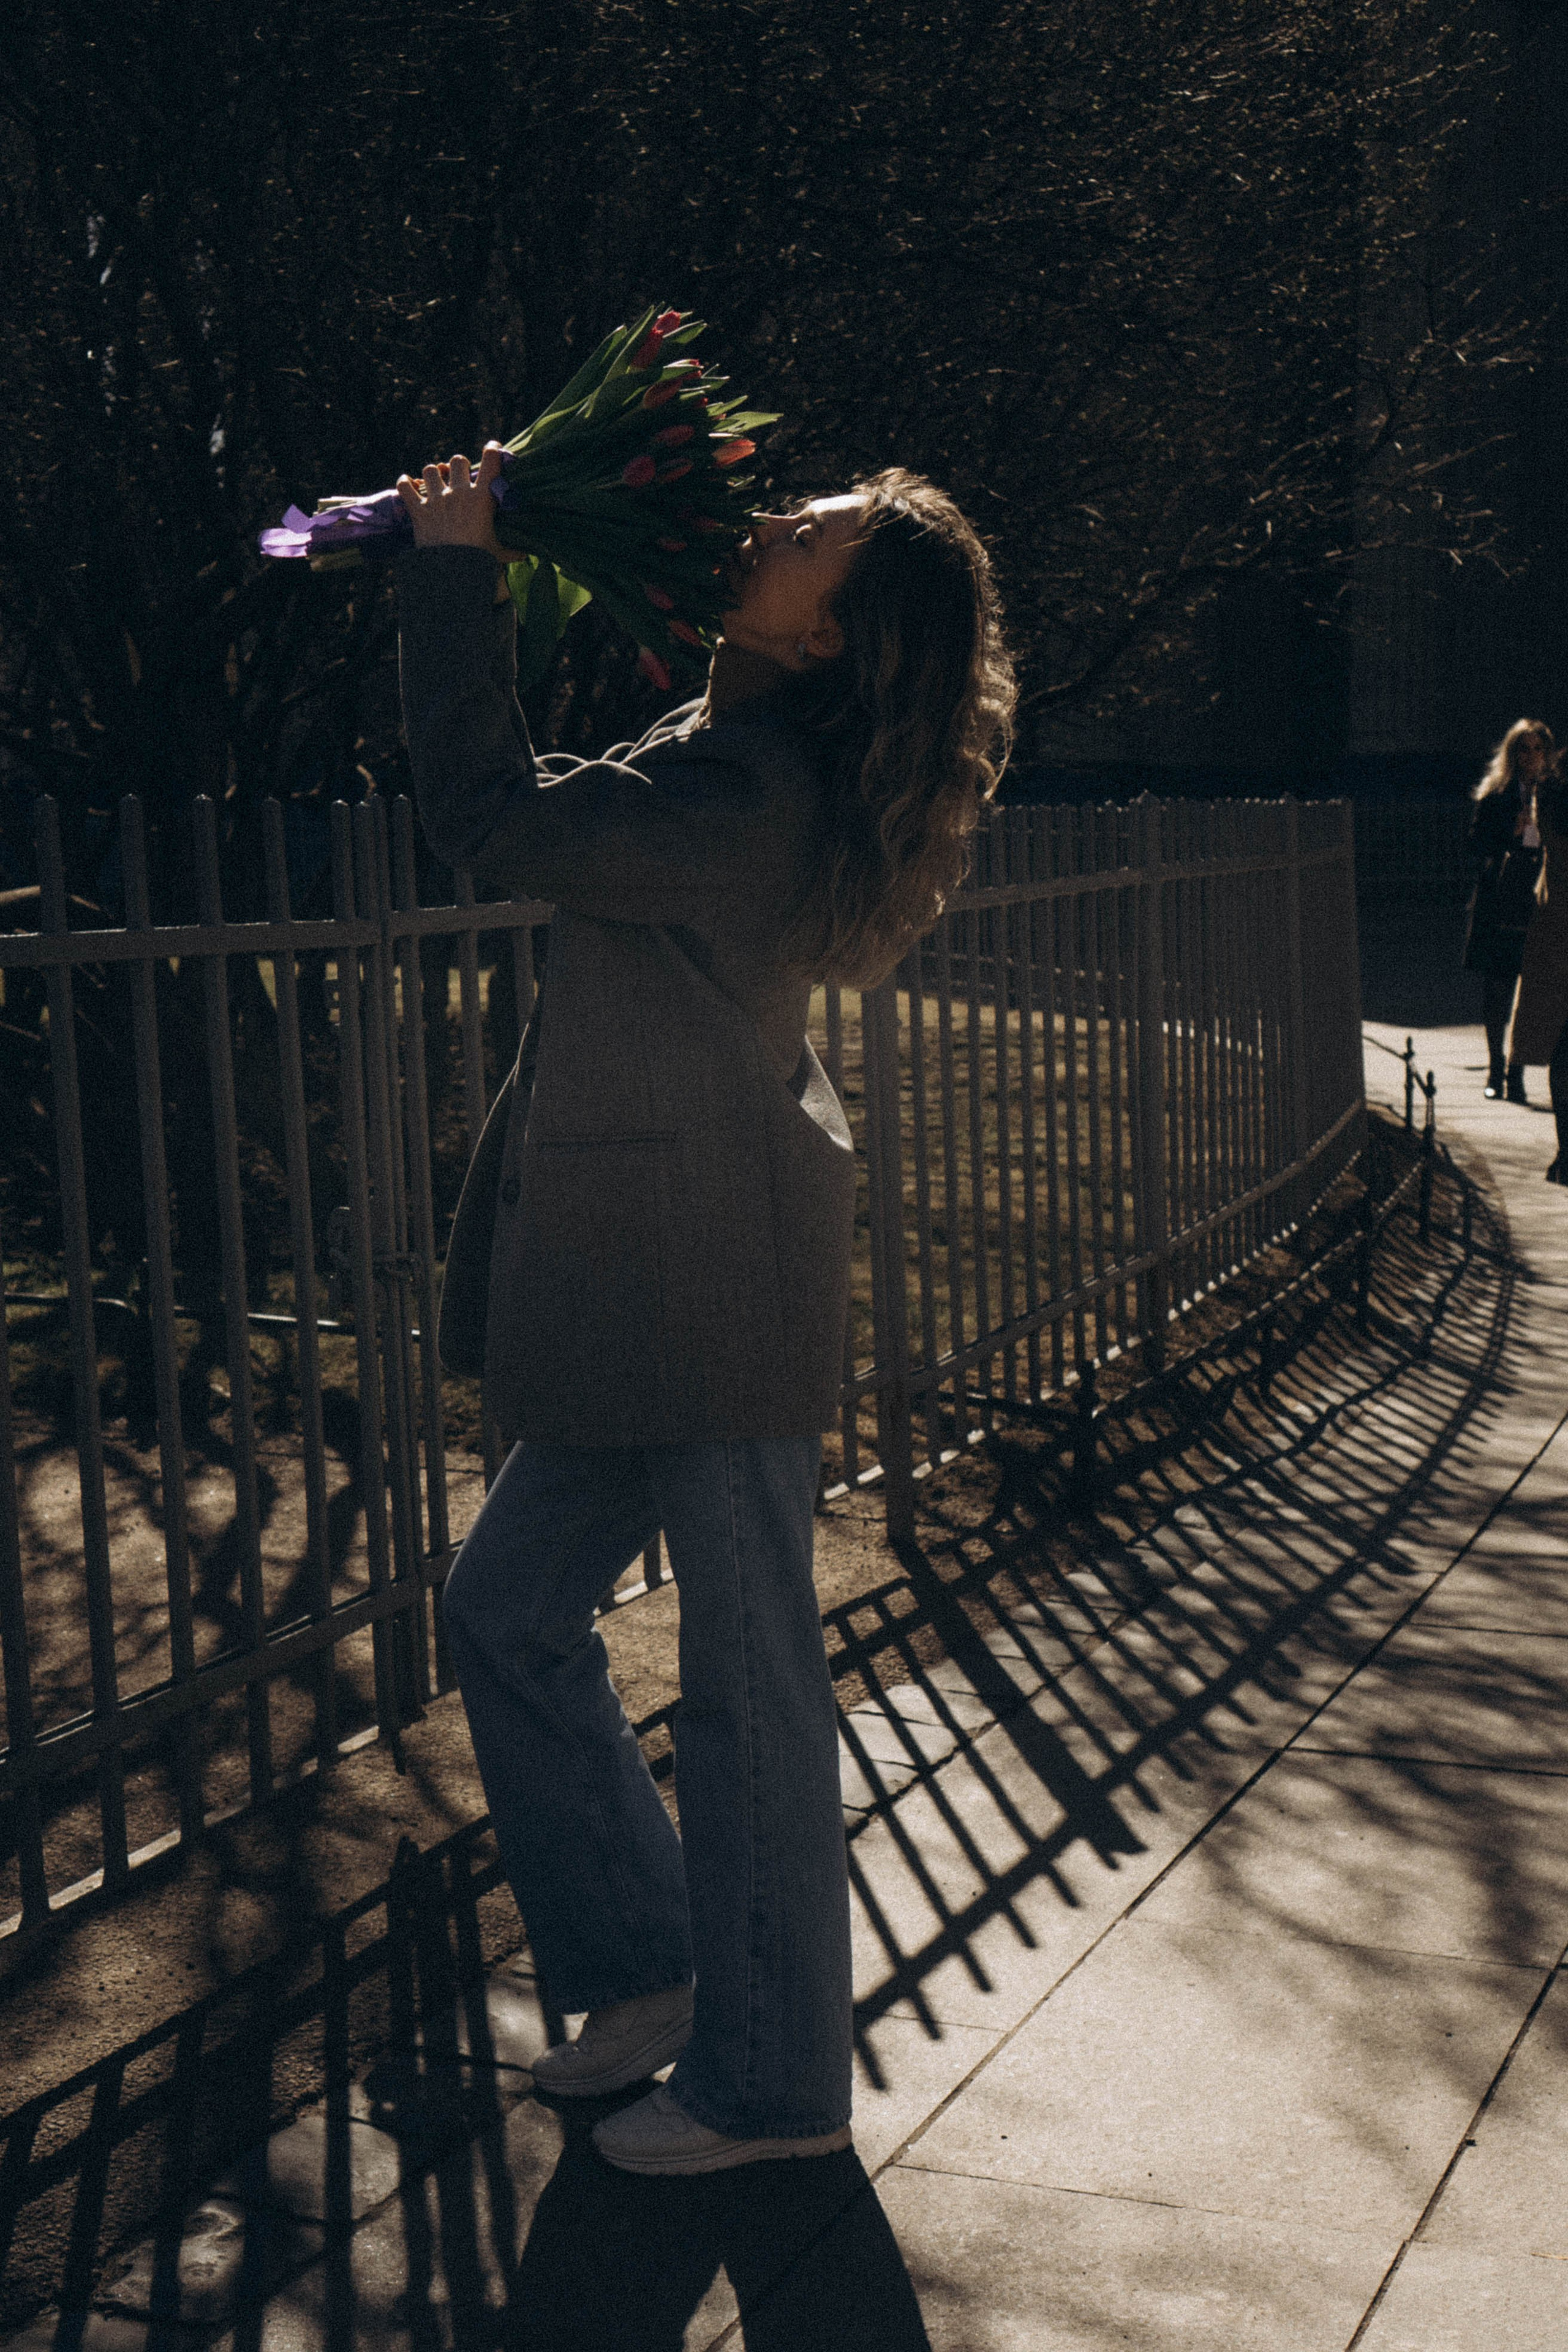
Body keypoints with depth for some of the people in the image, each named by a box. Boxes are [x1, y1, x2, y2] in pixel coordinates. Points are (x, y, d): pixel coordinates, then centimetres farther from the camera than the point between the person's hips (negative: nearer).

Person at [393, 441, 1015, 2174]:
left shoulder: (746, 796, -21)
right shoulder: (743, 752, 9)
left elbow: (489, 814, -23)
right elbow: (551, 808, 25)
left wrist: (451, 565, -12)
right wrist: (471, 570, 14)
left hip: (711, 1296, -10)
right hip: (641, 1291, 10)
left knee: (747, 1676, 3)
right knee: (507, 1611, 17)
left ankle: (773, 2084, 19)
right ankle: (647, 1965, 33)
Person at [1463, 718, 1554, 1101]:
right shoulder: (1495, 796, 5)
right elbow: (1477, 847, 0)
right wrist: (1511, 833, -14)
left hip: (1539, 908, 0)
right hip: (1497, 908, 0)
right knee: (1496, 991, 3)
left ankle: (1516, 1073, 3)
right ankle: (1496, 1072, 14)